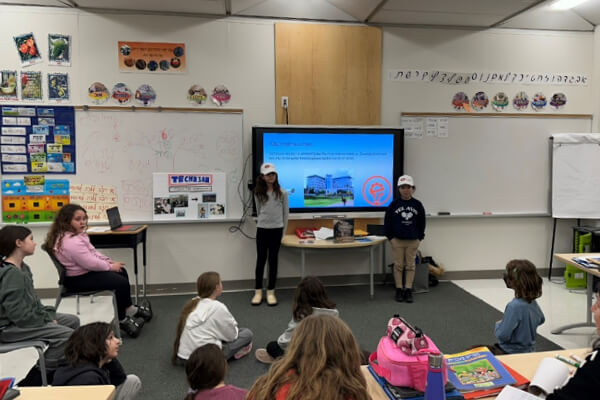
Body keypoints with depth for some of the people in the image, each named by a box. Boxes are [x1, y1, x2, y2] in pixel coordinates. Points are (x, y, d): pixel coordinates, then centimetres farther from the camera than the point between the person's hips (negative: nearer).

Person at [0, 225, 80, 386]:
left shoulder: (23, 267, 8)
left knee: (72, 321, 10)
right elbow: (19, 314, -27)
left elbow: (33, 300, 14)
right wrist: (47, 320, -15)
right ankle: (32, 381, -6)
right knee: (66, 335, -20)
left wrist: (49, 315, 1)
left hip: (25, 317, 10)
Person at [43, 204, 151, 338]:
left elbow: (92, 252, 17)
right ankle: (122, 320, -2)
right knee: (121, 283, -17)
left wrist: (109, 261, 6)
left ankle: (130, 309, 23)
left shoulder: (76, 234, 7)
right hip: (78, 280, -11)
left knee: (122, 271, 13)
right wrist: (110, 266, -13)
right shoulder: (71, 242, -28)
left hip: (86, 271, 11)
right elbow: (91, 263, -28)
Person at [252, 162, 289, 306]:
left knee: (273, 260, 6)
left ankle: (271, 292, 14)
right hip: (262, 229, 1)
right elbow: (258, 211, 12)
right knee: (260, 259, 5)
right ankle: (258, 292, 14)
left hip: (276, 229, -1)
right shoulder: (258, 193, 1)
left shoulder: (282, 193, -3)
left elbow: (285, 212, 3)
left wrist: (283, 230, 4)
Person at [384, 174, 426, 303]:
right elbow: (387, 222, 0)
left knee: (410, 266, 6)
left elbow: (422, 222, 7)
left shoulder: (417, 204, 0)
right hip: (397, 240, -1)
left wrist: (420, 237, 3)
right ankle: (399, 290, 15)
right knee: (398, 265, 6)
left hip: (413, 241, 1)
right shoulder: (394, 204, -4)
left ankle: (408, 290, 14)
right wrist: (390, 237, -4)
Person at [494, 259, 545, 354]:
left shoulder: (514, 306, -29)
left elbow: (502, 335, -26)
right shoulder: (533, 302, -4)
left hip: (512, 353, -8)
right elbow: (541, 319, 19)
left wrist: (498, 324, -7)